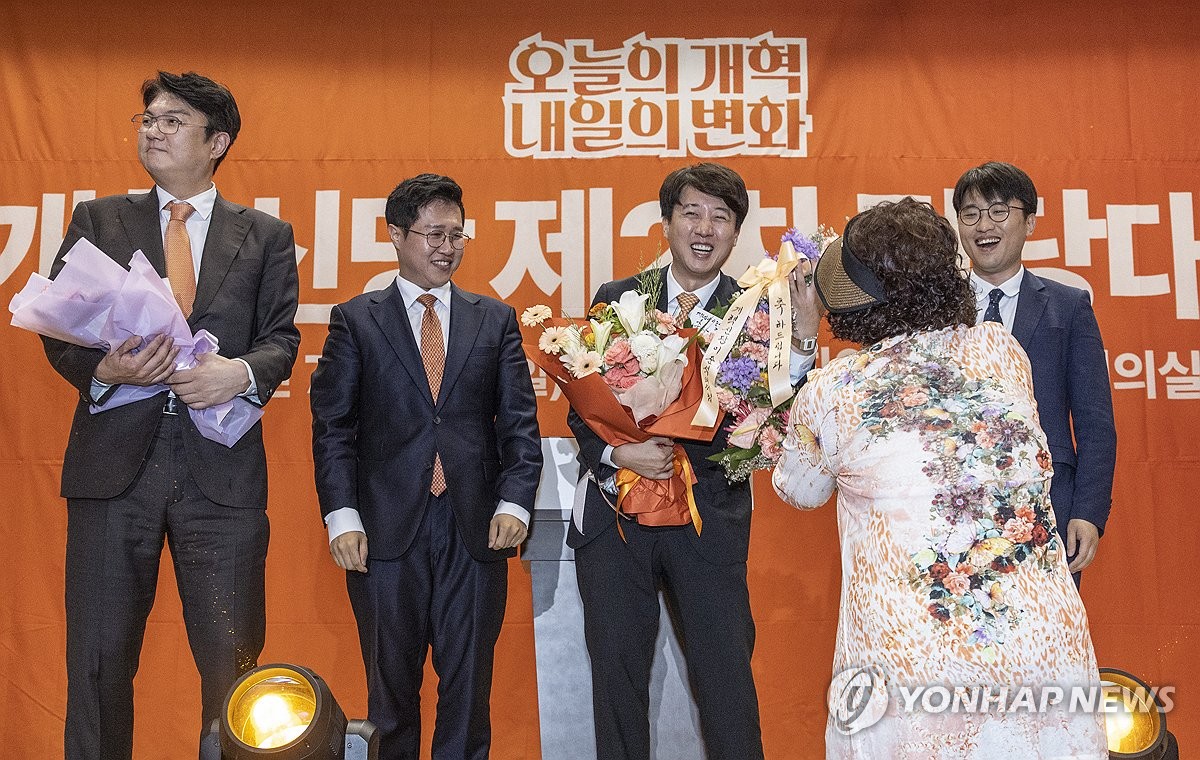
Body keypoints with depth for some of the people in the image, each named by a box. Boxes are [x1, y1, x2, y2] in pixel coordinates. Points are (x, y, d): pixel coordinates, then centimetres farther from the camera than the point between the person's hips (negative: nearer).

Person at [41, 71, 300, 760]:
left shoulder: (266, 236, 12)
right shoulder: (97, 221, 13)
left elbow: (282, 337, 6)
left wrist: (242, 372, -15)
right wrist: (102, 369, -14)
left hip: (222, 470, -1)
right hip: (113, 463, 1)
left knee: (234, 661, 4)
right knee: (98, 661, 8)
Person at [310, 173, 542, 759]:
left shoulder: (496, 320, 11)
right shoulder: (355, 321, 6)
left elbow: (519, 420, 6)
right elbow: (331, 425, 2)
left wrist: (514, 502, -6)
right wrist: (342, 516, -8)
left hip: (475, 532, 2)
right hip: (386, 531, -1)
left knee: (468, 684, 9)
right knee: (391, 688, 9)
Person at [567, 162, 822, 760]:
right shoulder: (616, 299, 2)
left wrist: (804, 333, -24)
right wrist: (617, 453, -15)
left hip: (709, 520, -1)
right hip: (615, 513, 2)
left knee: (727, 676, 7)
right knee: (617, 674, 13)